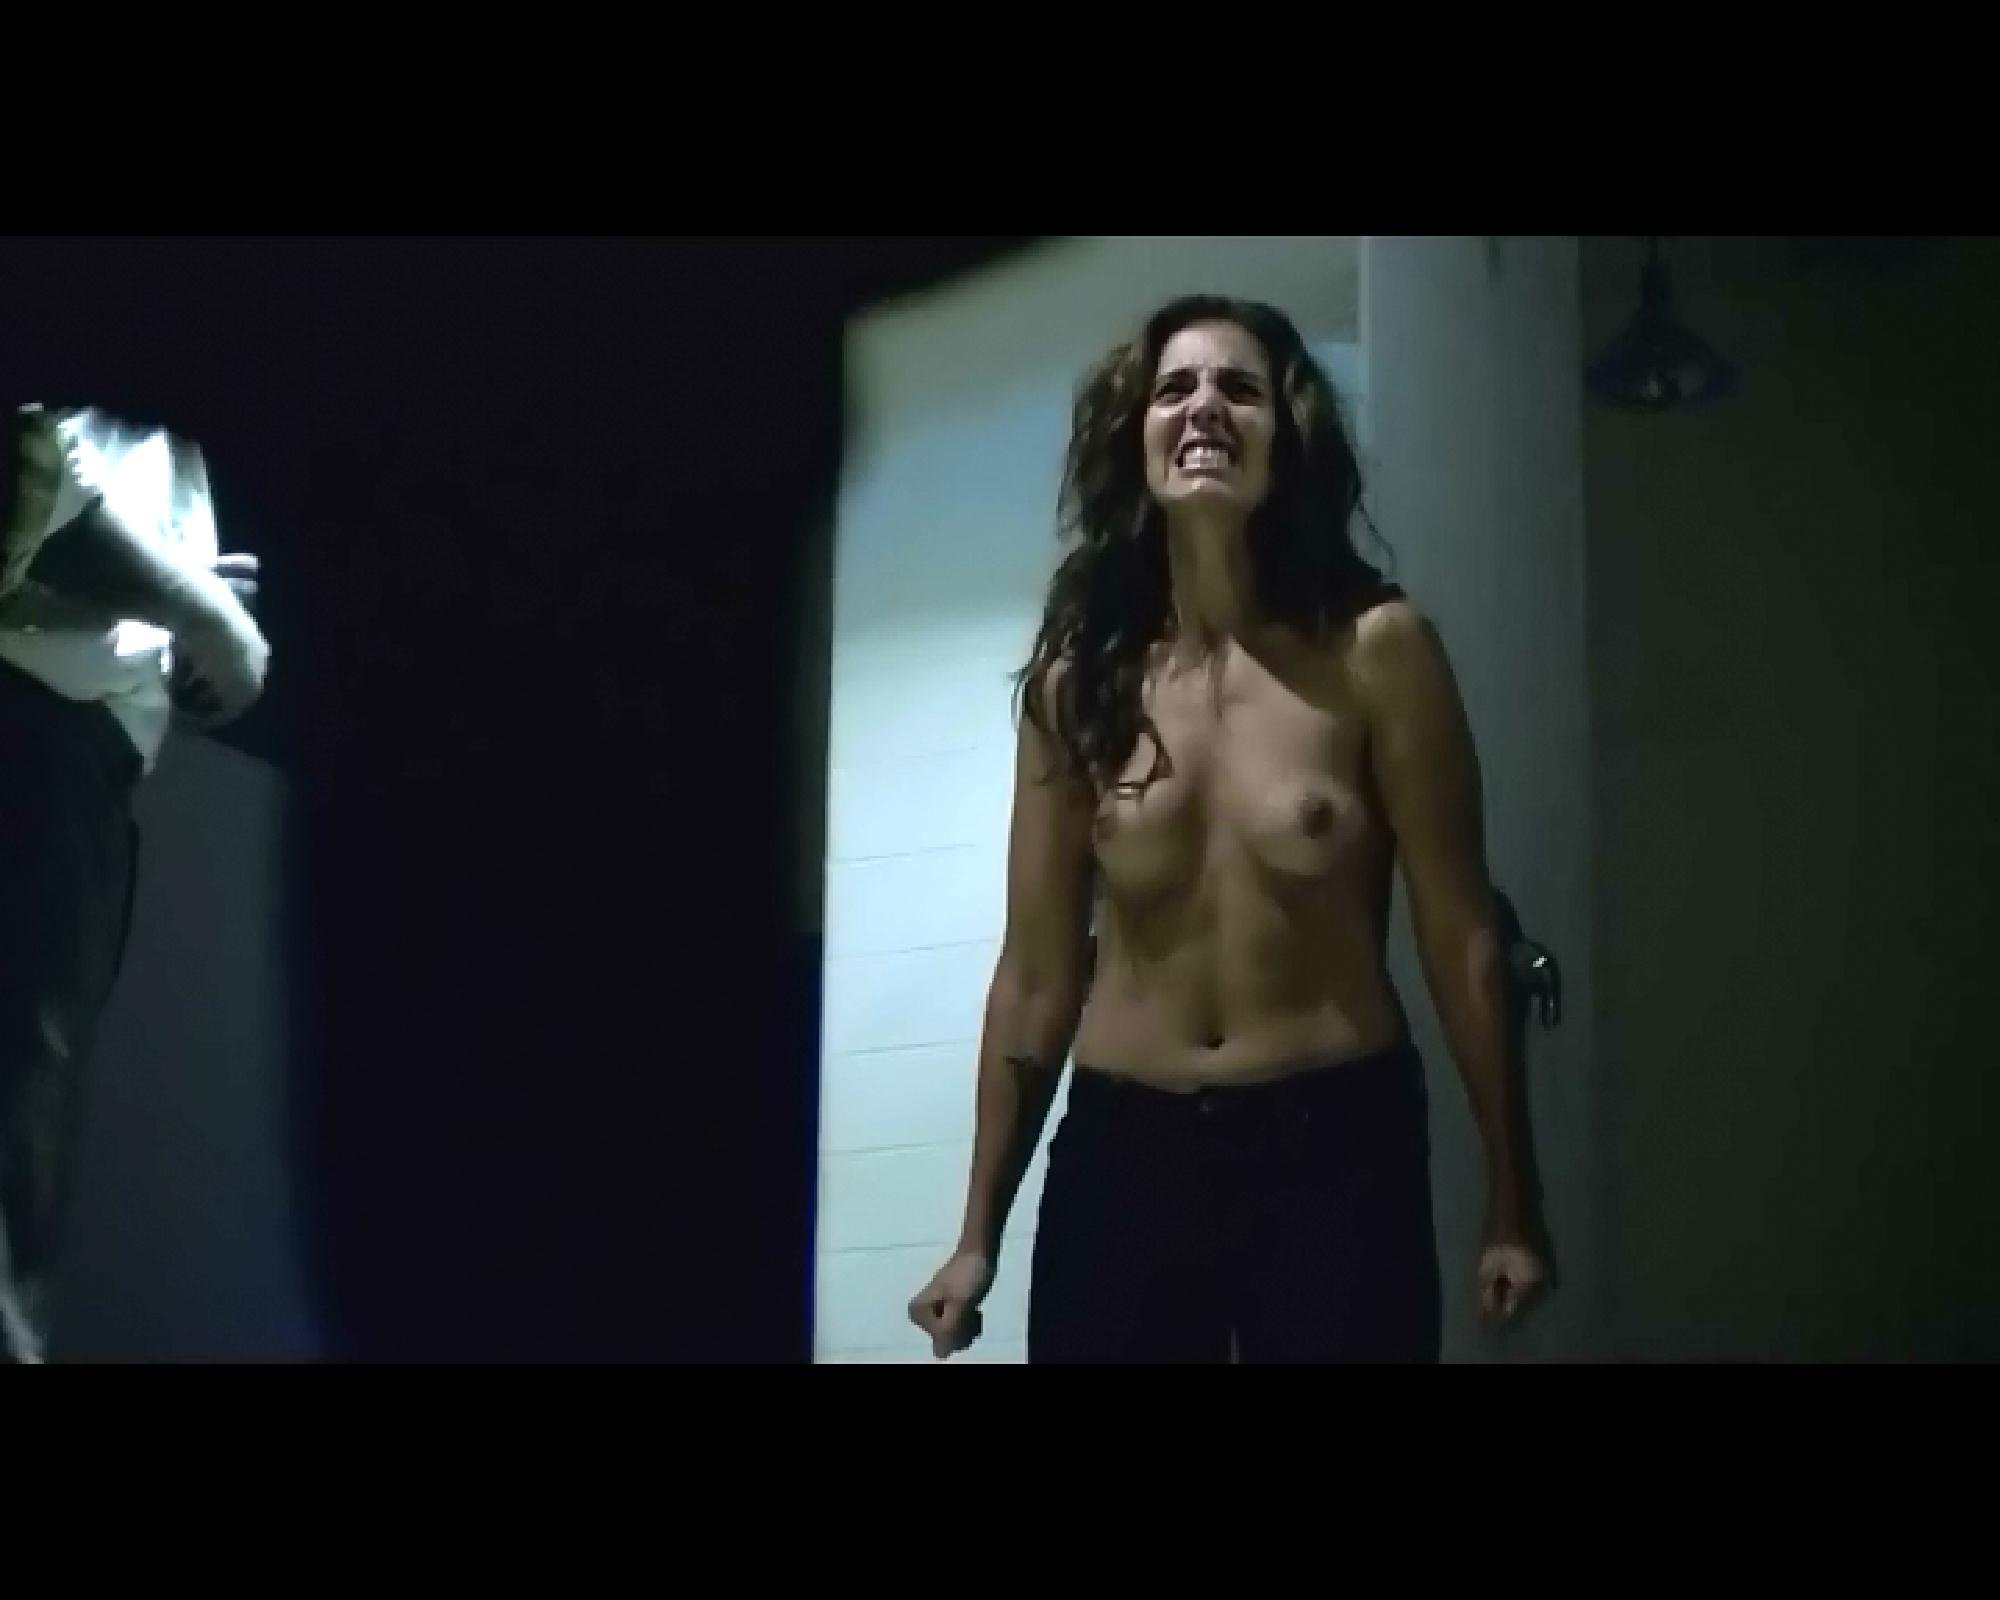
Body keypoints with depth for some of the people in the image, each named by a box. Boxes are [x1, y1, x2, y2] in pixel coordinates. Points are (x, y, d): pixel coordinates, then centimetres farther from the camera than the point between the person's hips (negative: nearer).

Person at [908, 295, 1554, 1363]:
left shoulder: (1373, 650, -5)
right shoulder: (1080, 676, 2)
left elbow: (1460, 938, -3)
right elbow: (1038, 970, 6)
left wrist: (1512, 1208, -2)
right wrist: (979, 1235, 8)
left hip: (1335, 1147, -2)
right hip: (1120, 1155, 2)